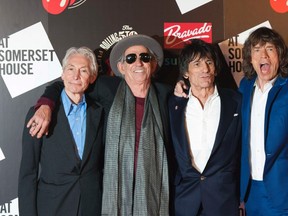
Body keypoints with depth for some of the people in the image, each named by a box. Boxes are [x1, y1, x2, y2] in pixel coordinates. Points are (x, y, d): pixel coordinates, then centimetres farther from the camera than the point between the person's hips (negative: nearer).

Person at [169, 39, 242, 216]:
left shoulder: (236, 101, 0)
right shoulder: (174, 104, 4)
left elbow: (243, 147, 4)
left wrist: (239, 191, 0)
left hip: (224, 195, -1)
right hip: (184, 195, 1)